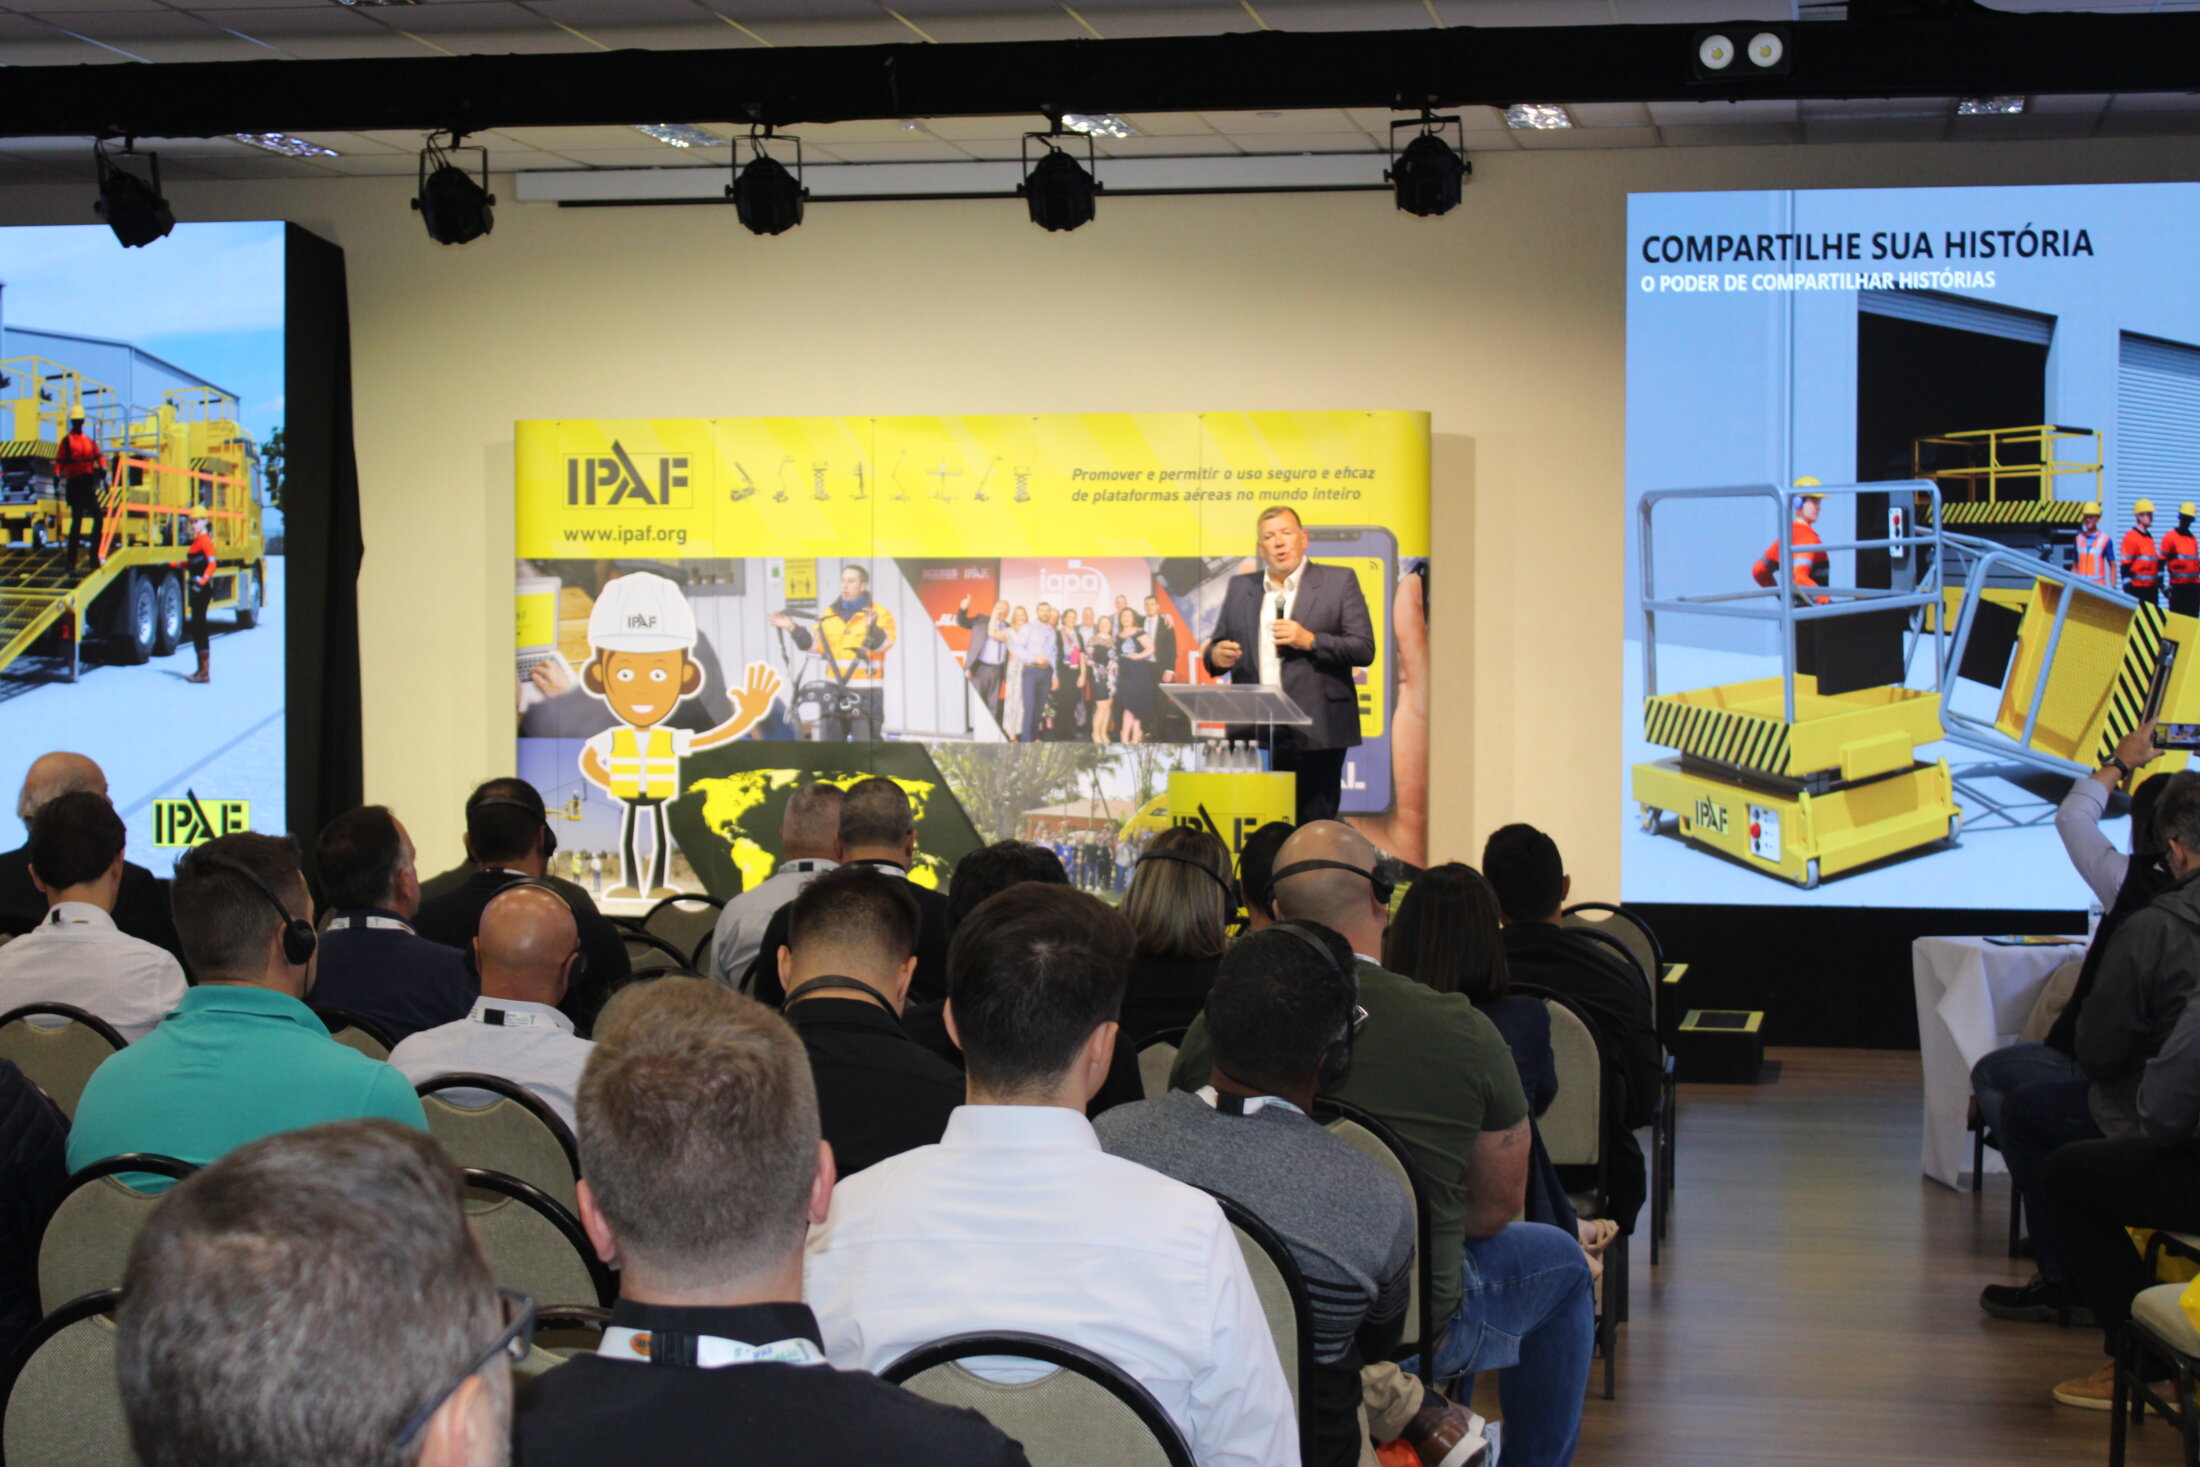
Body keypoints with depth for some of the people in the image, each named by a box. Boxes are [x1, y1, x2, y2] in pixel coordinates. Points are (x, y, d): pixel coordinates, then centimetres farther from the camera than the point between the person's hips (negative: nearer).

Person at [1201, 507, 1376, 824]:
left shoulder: (1339, 582, 6)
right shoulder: (1240, 588, 17)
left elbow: (1364, 649, 0)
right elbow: (1216, 646, 17)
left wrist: (1310, 641, -13)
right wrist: (1216, 656, -7)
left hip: (1314, 736, -3)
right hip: (1254, 736, 3)